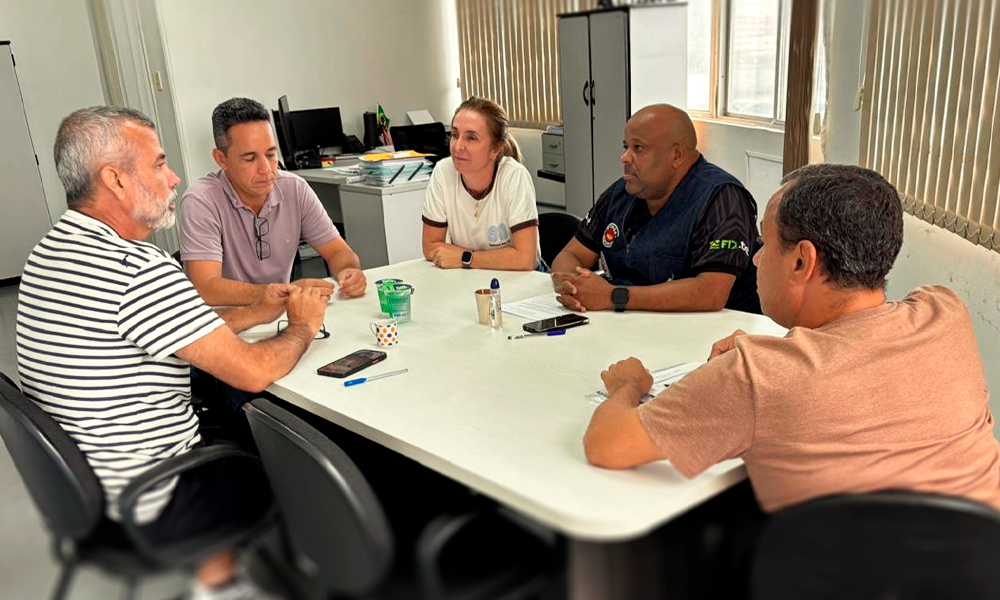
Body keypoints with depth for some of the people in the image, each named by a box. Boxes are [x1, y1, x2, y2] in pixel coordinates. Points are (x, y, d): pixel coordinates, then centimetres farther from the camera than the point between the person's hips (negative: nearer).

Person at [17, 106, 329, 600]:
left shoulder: (52, 248, 3)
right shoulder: (138, 271, -29)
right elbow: (254, 373, -25)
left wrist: (255, 313, 4)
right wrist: (302, 325, -6)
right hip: (145, 508, -8)